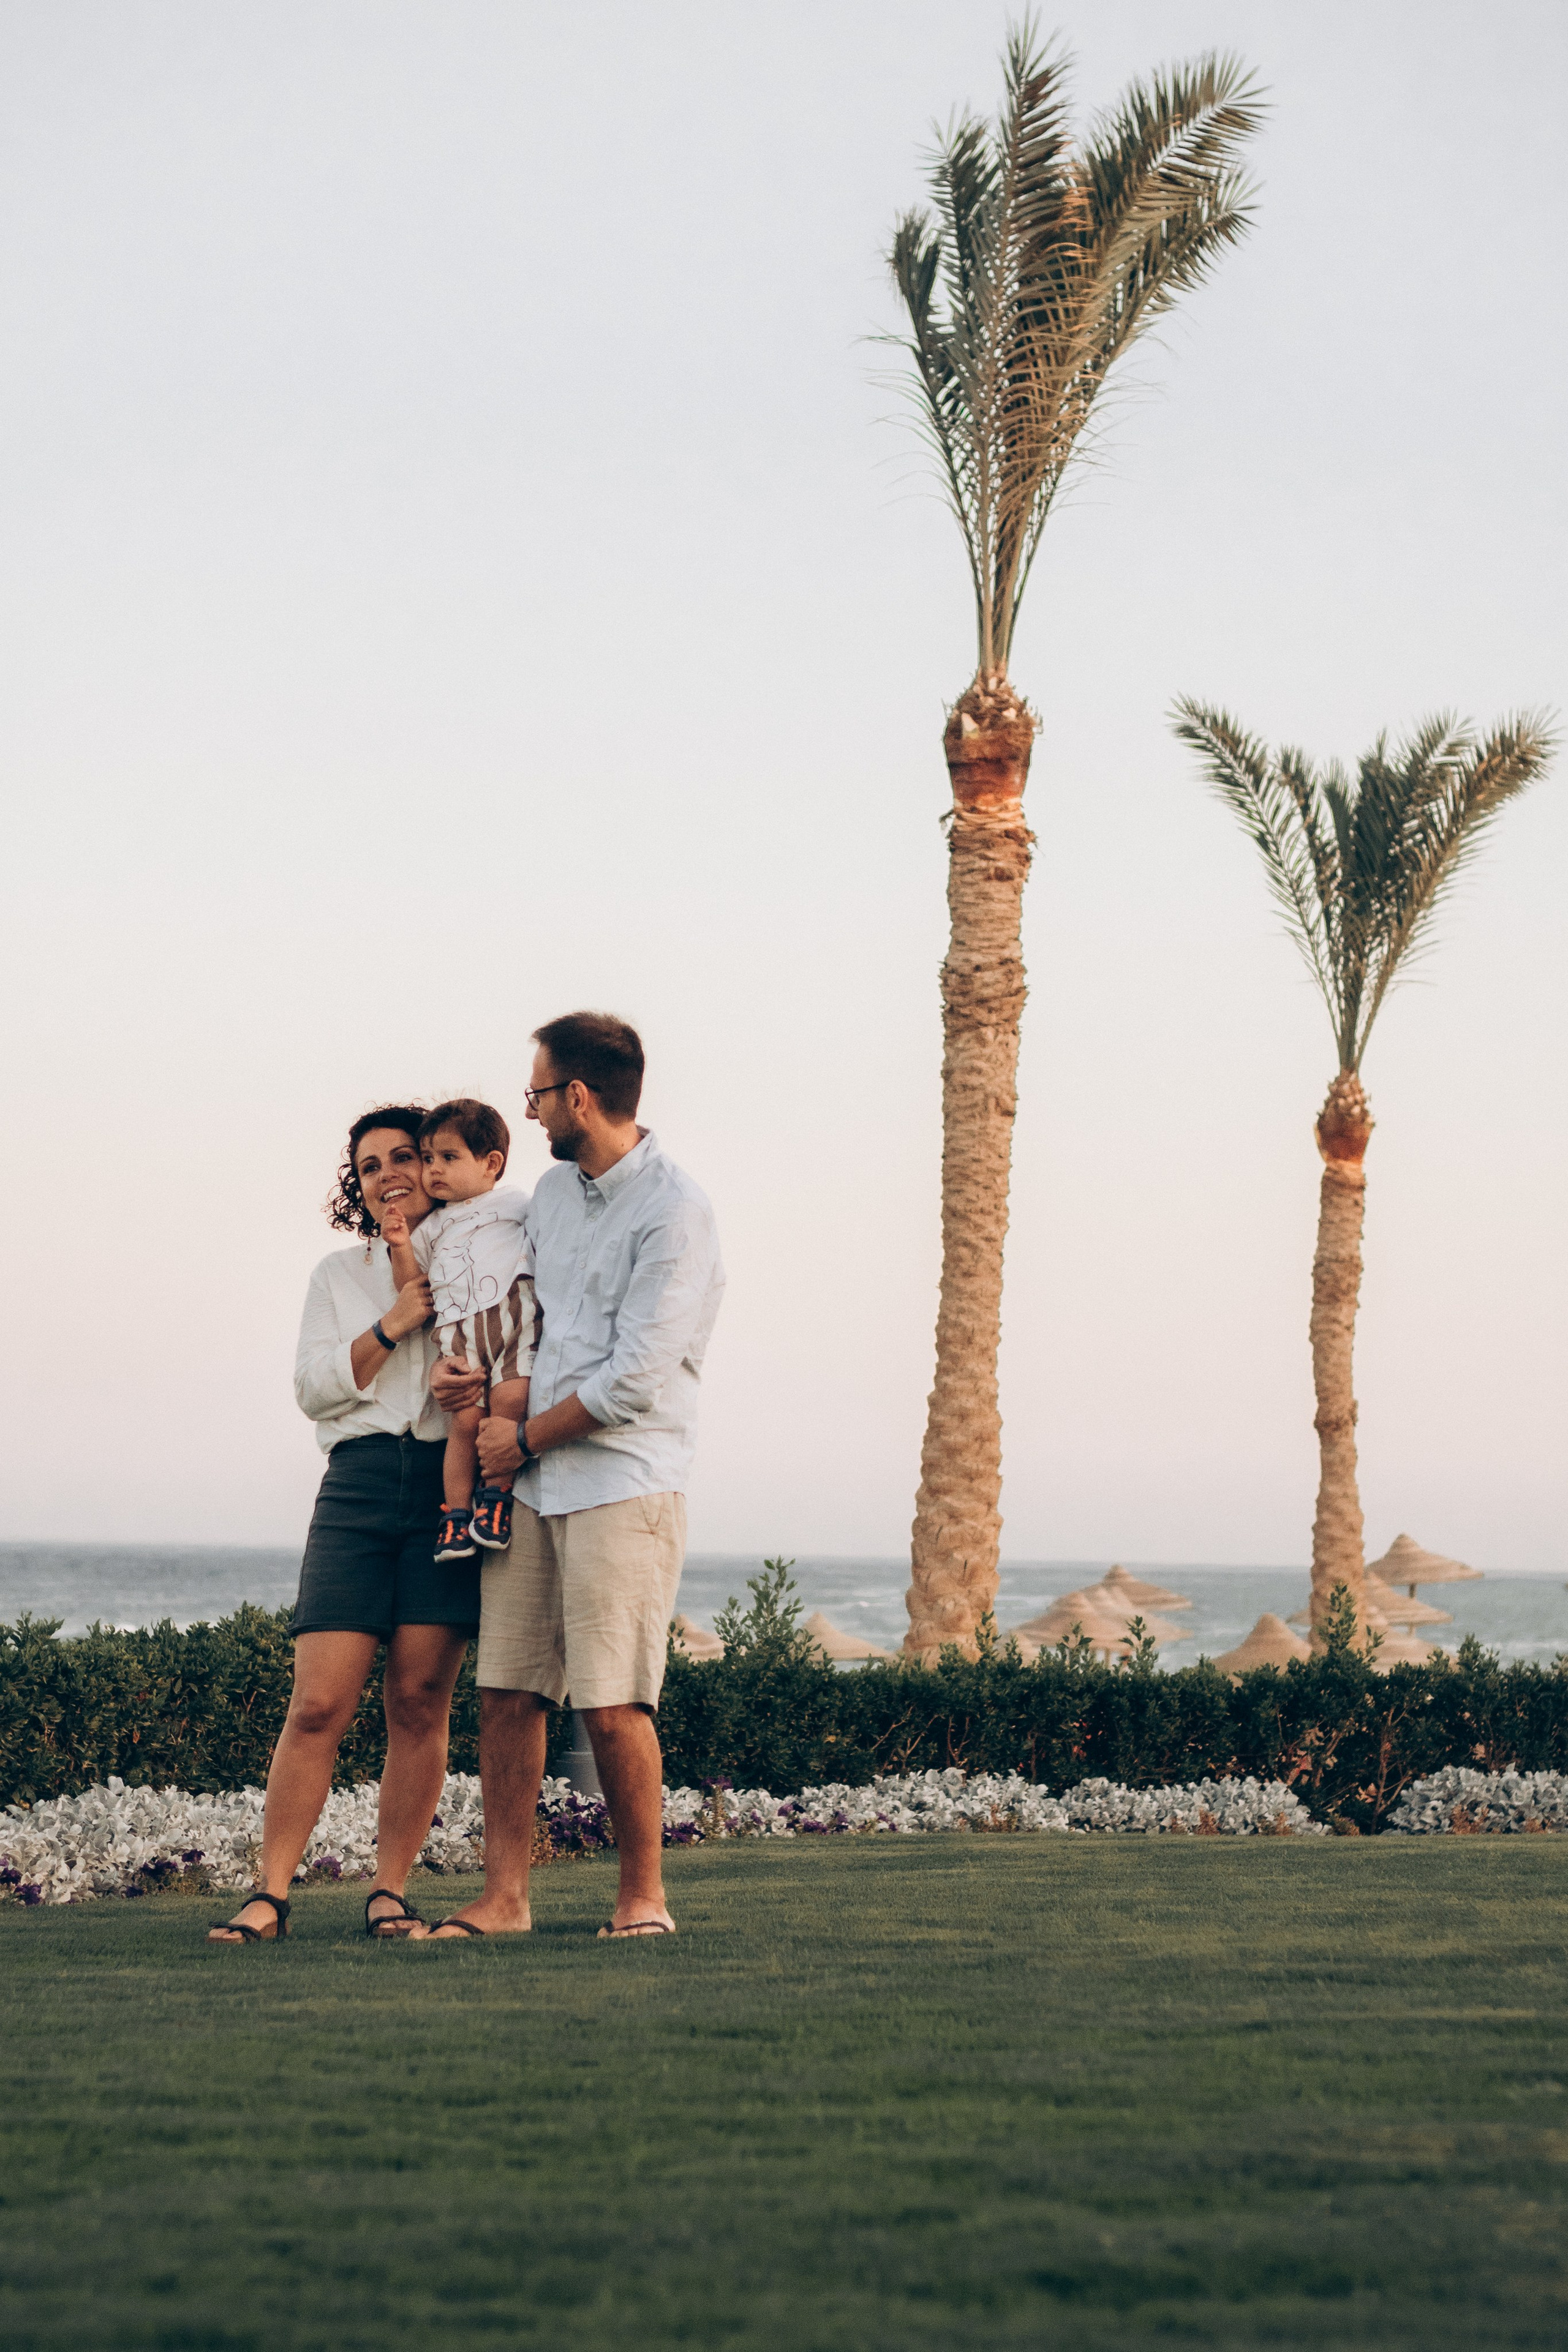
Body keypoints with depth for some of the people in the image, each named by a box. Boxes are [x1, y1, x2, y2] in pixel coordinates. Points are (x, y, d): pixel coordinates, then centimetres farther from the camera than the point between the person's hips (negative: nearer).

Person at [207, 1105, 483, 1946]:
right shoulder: (339, 1276, 18)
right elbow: (314, 1387, 7)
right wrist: (394, 1325, -6)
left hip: (450, 1486, -1)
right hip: (359, 1486, 1)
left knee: (419, 1702, -3)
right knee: (319, 1703, -7)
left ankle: (389, 1891, 4)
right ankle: (271, 1895, -4)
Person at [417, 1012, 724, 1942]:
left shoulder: (674, 1211, -12)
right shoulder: (552, 1191, 14)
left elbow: (635, 1382, -16)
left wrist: (526, 1438, -6)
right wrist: (478, 1373, 8)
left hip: (625, 1485, -7)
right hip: (532, 1484, 7)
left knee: (613, 1706, -7)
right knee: (508, 1692, 4)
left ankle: (644, 1897, 5)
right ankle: (505, 1897, 10)